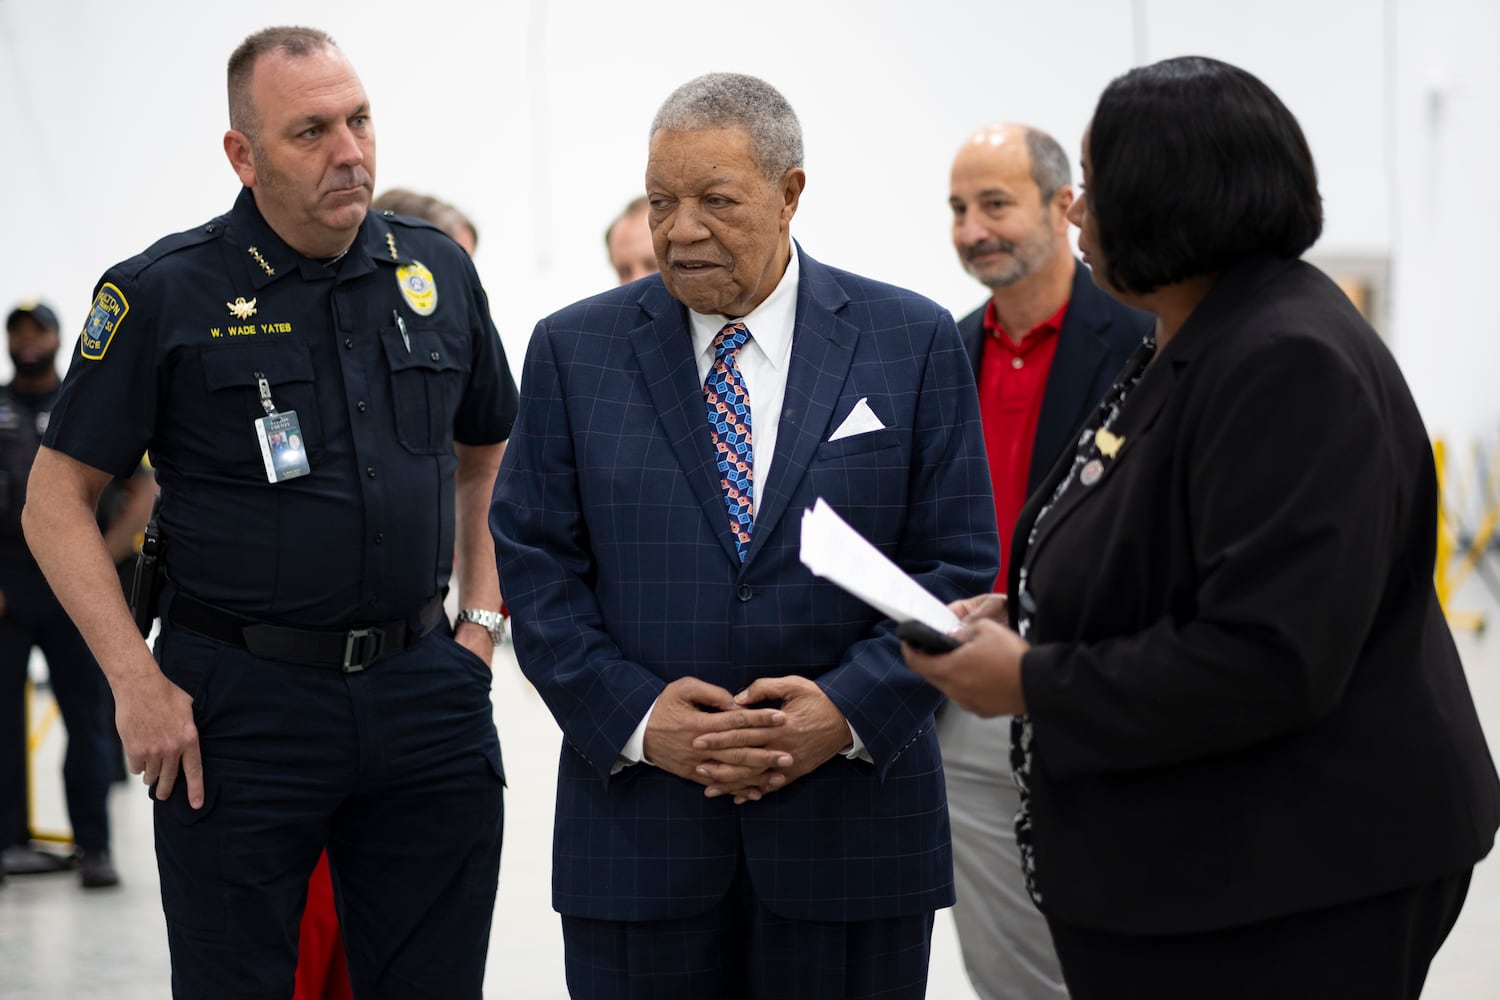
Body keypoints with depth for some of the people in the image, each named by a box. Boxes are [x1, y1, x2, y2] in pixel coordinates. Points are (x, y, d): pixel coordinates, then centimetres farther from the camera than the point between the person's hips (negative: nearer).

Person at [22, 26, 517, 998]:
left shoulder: (438, 270, 6)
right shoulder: (163, 295, -6)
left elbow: (487, 454, 20)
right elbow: (58, 500, -3)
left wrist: (482, 618, 10)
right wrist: (137, 682, -10)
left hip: (425, 693, 3)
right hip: (243, 699, -3)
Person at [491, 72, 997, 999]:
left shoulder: (913, 342, 2)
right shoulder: (575, 350, 4)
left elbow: (959, 560, 0)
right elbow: (534, 562, 2)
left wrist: (852, 709, -13)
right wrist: (633, 716, -11)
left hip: (852, 815, 0)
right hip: (637, 821, 1)